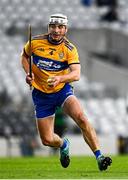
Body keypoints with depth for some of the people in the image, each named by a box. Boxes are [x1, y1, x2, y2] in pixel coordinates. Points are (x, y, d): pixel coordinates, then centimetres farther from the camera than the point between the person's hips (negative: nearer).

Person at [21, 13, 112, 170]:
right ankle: (64, 145, 37)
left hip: (62, 90, -1)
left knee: (80, 117, -30)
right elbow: (24, 56, 13)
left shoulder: (70, 49, -12)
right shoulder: (35, 42, -7)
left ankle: (99, 157, -27)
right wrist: (28, 73, -5)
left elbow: (76, 74, -24)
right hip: (41, 94, 1)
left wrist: (60, 78, -44)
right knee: (47, 140, -1)